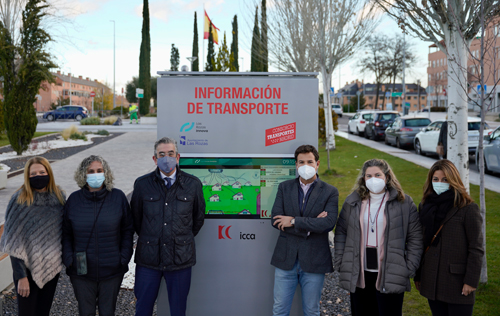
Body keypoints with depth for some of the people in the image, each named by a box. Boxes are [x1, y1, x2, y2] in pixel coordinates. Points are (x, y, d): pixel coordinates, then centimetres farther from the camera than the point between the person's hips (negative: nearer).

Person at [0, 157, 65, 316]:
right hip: (28, 268, -4)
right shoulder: (19, 201, -14)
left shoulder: (59, 196, -1)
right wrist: (21, 276, -16)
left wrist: (64, 260, 7)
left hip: (52, 267, 4)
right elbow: (14, 243, -14)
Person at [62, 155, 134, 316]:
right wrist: (68, 259, -5)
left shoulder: (118, 197, -3)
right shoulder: (74, 200, 0)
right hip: (81, 271, 1)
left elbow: (127, 230, 2)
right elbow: (66, 234, 5)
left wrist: (124, 258, -5)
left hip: (112, 271, 0)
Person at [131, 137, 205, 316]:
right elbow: (135, 217, 12)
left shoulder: (193, 184, 0)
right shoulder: (142, 184, 0)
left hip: (181, 258, 0)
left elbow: (198, 218, 12)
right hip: (148, 257, 0)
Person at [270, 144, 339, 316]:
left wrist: (293, 221, -16)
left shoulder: (330, 192, -1)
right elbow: (276, 220, -6)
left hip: (314, 261, -1)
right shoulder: (284, 187, 5)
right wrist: (309, 226, -14)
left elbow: (329, 223, -17)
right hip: (286, 259, 2)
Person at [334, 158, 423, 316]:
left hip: (390, 276, -2)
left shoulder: (404, 202, -1)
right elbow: (341, 233, 11)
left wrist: (409, 268, -5)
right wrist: (340, 264, 3)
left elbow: (415, 238, 1)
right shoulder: (353, 201, 7)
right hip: (359, 275, 3)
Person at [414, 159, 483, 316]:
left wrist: (471, 280, -13)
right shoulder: (426, 207, 9)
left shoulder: (468, 209, -8)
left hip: (458, 284, -5)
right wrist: (418, 276, 12)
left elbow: (476, 248, -9)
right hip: (432, 282, 5)